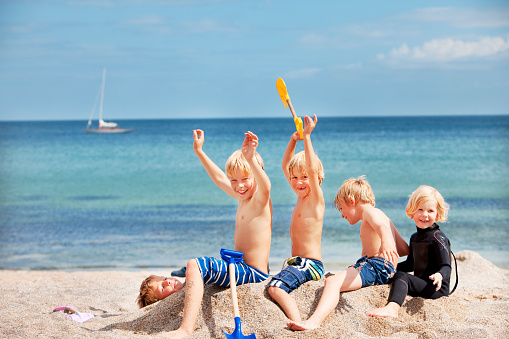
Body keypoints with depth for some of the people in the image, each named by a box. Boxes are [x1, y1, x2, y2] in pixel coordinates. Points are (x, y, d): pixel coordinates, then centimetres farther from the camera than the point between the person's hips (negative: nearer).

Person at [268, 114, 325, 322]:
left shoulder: (316, 199, -7)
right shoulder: (301, 196, 16)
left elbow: (312, 169, -23)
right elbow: (285, 166, 23)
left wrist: (307, 136, -22)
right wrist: (293, 140, 10)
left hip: (310, 265, -10)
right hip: (297, 263, 10)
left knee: (276, 287, -32)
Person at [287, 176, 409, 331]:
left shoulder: (369, 211, 0)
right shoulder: (381, 215, 30)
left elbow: (381, 226, -26)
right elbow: (405, 249, 31)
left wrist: (385, 244, -46)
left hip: (377, 265, -11)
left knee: (333, 282, -29)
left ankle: (315, 320, -50)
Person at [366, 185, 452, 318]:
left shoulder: (438, 237, -9)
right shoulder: (414, 237, 18)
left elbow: (446, 267, -18)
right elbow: (411, 264, 31)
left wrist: (440, 275, -39)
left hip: (438, 288, -10)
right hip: (421, 285, 10)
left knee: (401, 276, -28)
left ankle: (392, 307, -51)